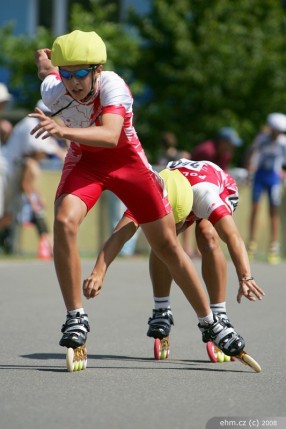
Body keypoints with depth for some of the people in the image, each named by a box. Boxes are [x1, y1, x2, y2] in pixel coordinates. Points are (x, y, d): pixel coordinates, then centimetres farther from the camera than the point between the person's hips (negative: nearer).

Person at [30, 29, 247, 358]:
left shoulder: (112, 86, -35)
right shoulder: (53, 92, -25)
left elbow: (111, 135, -53)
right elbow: (45, 62, -1)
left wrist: (64, 131, -67)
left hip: (125, 159, -1)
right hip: (84, 160, 1)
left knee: (167, 246, 3)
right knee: (64, 222, -28)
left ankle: (209, 323, 18)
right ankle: (75, 317, -17)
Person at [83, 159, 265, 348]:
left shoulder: (204, 193, -47)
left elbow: (232, 235, -59)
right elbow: (119, 235, -52)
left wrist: (245, 277, -74)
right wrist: (98, 272, -68)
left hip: (222, 190, -2)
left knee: (208, 236, -31)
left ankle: (219, 315, -20)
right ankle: (162, 312, -8)